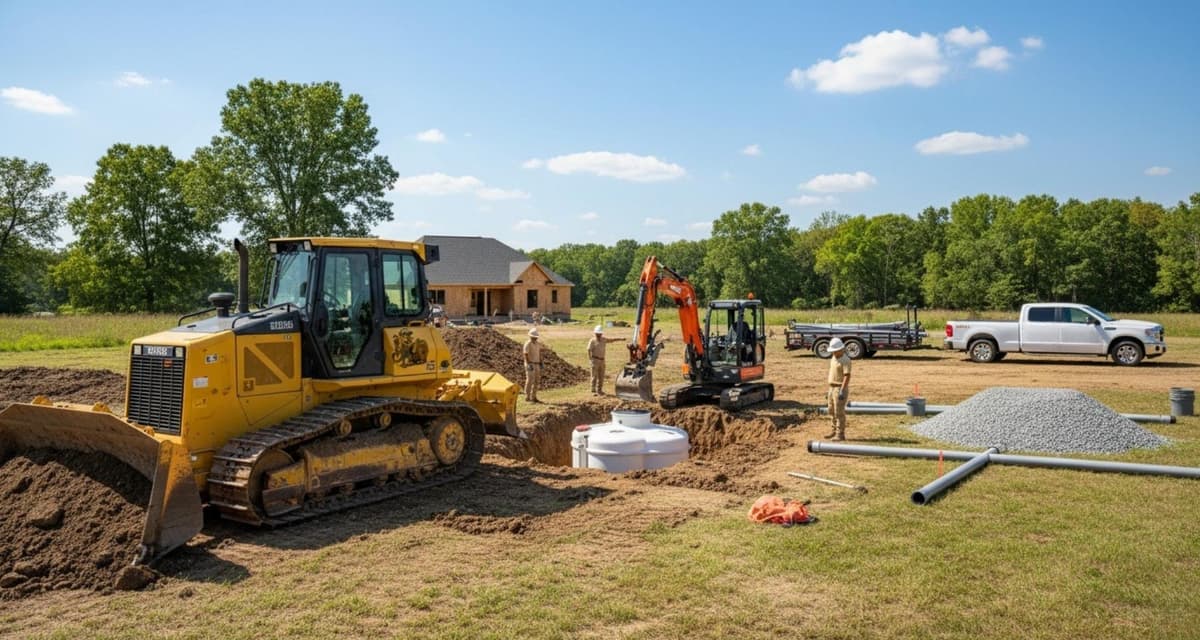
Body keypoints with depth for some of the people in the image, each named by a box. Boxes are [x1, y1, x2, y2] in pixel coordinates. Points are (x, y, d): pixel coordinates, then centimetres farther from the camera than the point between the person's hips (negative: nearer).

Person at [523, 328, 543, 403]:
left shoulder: (538, 344, 11)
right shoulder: (528, 344, -12)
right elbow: (526, 355, -16)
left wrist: (541, 363, 10)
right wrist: (529, 365, -21)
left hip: (537, 364, 8)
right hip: (530, 364, -7)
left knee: (536, 381, 7)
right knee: (530, 380, -8)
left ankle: (533, 397, 12)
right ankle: (527, 397, -1)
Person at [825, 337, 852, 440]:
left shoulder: (845, 360, -16)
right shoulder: (833, 358, 13)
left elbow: (847, 376, -23)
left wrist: (842, 391, -29)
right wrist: (828, 389, 20)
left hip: (840, 389, -9)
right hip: (832, 388, 9)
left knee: (839, 412, -7)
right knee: (832, 412, 14)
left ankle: (840, 434, -2)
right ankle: (834, 431, 24)